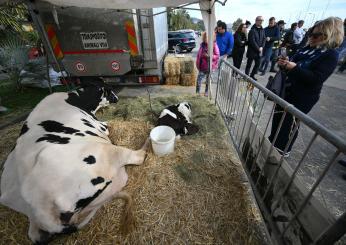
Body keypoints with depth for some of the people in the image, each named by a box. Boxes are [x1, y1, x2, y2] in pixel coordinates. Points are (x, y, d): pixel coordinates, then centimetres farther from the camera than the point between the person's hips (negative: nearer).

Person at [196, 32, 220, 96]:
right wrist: (197, 64, 7)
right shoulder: (202, 44, 5)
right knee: (199, 79, -1)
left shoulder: (214, 45, -8)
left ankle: (206, 92, 24)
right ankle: (197, 92, 9)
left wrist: (209, 56, -22)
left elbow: (217, 56, -9)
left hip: (209, 66, -3)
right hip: (202, 66, 3)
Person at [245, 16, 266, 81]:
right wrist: (258, 48, -13)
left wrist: (261, 47, -6)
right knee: (249, 64, 1)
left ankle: (252, 75, 23)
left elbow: (264, 39, 11)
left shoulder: (262, 30, 11)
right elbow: (252, 41, -15)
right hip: (252, 50, -7)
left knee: (257, 64, 10)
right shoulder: (253, 30, -9)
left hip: (259, 51, 7)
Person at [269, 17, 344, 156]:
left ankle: (282, 150, 22)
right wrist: (285, 63, -7)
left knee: (289, 124, 3)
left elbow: (316, 79, -22)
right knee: (277, 117, 16)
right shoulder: (308, 49, 8)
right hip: (287, 91, 7)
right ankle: (273, 141, 35)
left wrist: (295, 67, -27)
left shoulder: (331, 55, -12)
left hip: (303, 98, -7)